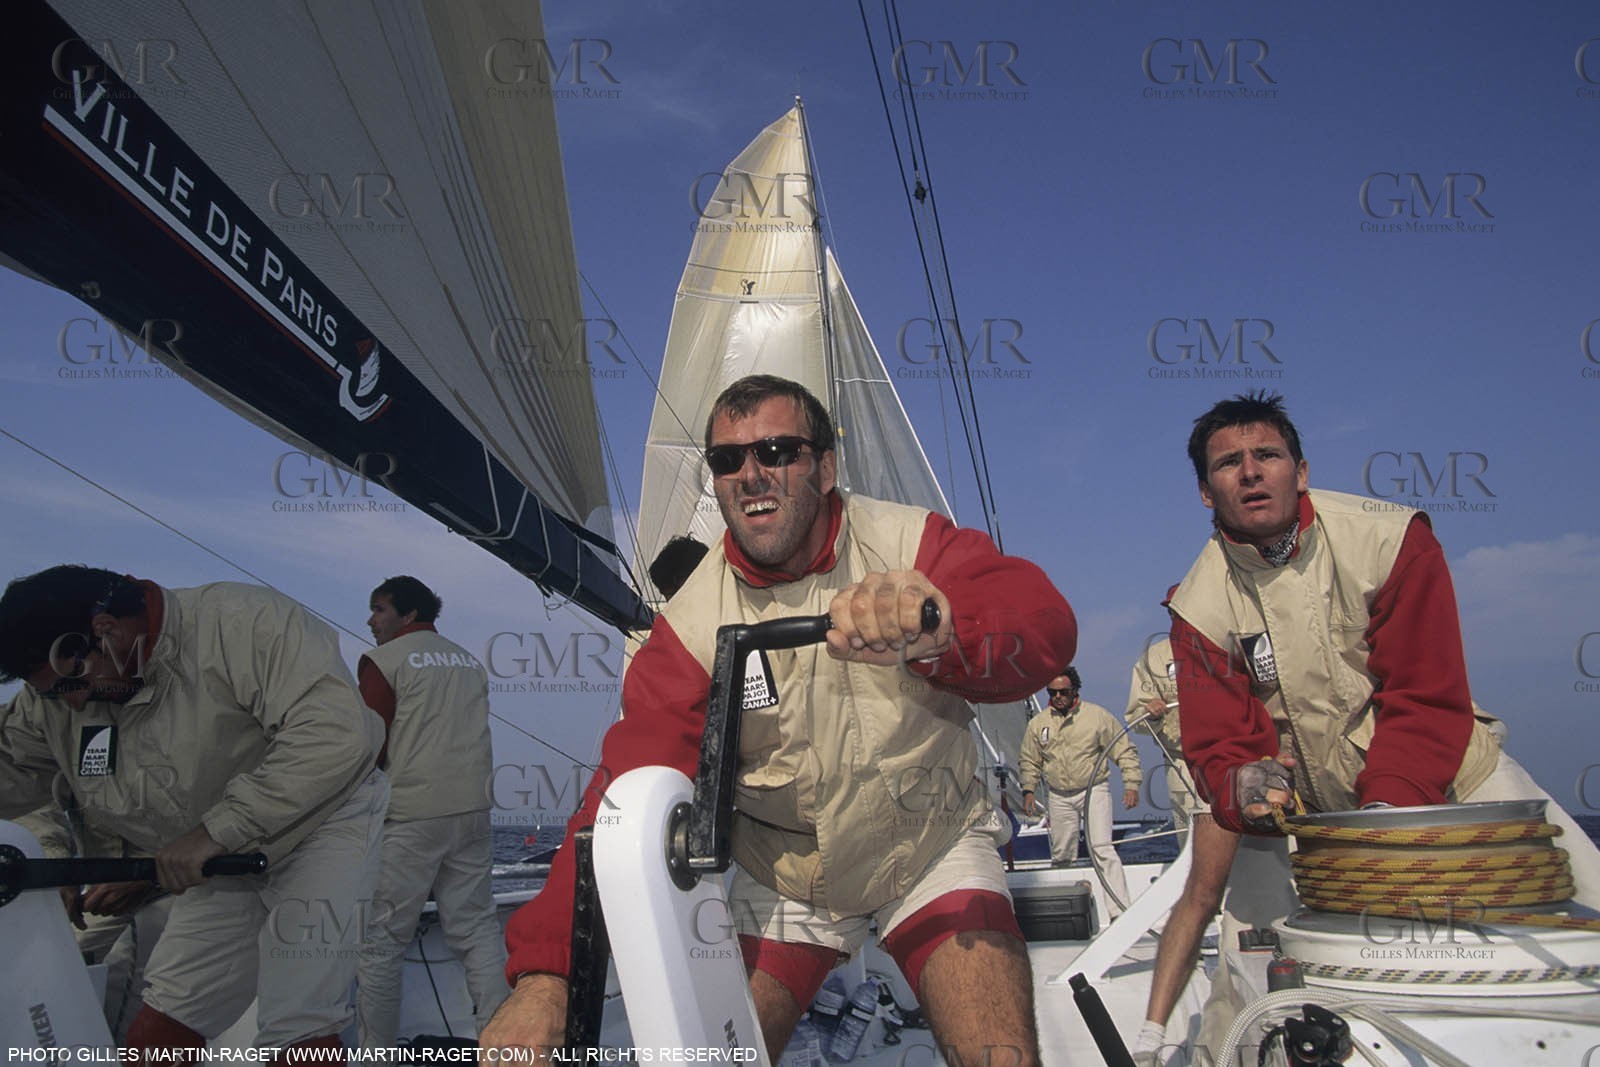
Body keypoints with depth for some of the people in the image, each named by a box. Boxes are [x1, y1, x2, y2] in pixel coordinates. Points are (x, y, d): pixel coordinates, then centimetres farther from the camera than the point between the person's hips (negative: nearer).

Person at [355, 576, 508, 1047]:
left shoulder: (384, 660, -2)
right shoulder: (469, 660, 16)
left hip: (411, 814, -6)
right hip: (472, 809, 6)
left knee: (381, 940, 4)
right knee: (477, 929, 8)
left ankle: (375, 1050, 6)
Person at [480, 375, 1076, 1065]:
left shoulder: (909, 544, -17)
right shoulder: (694, 621, -15)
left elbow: (1043, 621, -32)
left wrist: (940, 627, -56)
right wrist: (544, 972, -30)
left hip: (931, 847, 0)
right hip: (781, 873, 1)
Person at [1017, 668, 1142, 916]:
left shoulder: (1097, 715, -4)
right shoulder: (1038, 723, 5)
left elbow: (1125, 751, 1)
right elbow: (1029, 762, 15)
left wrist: (1131, 783, -7)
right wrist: (1028, 790, 4)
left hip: (1094, 791, -3)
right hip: (1059, 798, 3)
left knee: (1102, 849, -15)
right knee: (1060, 856, 7)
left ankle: (1119, 911, -14)